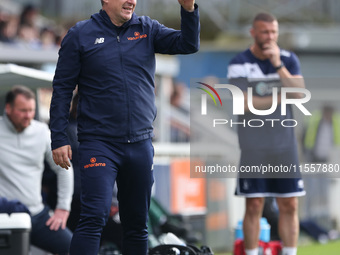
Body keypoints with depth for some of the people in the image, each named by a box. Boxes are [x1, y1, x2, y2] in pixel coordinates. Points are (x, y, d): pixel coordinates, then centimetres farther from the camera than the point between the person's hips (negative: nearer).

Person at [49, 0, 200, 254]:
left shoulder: (147, 29, 9)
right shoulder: (80, 35, 0)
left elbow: (189, 44, -2)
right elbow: (62, 88, 0)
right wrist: (59, 139, -6)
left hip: (140, 145, 4)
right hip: (99, 144, -4)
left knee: (137, 224, 10)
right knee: (95, 217, -17)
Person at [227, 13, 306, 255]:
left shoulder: (289, 60, 6)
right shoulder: (239, 64, -3)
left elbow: (299, 94, -9)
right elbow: (245, 103, -13)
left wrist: (278, 65, -17)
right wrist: (281, 98, -7)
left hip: (285, 144, 3)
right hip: (254, 148, -3)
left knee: (289, 205, 1)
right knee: (254, 206, -3)